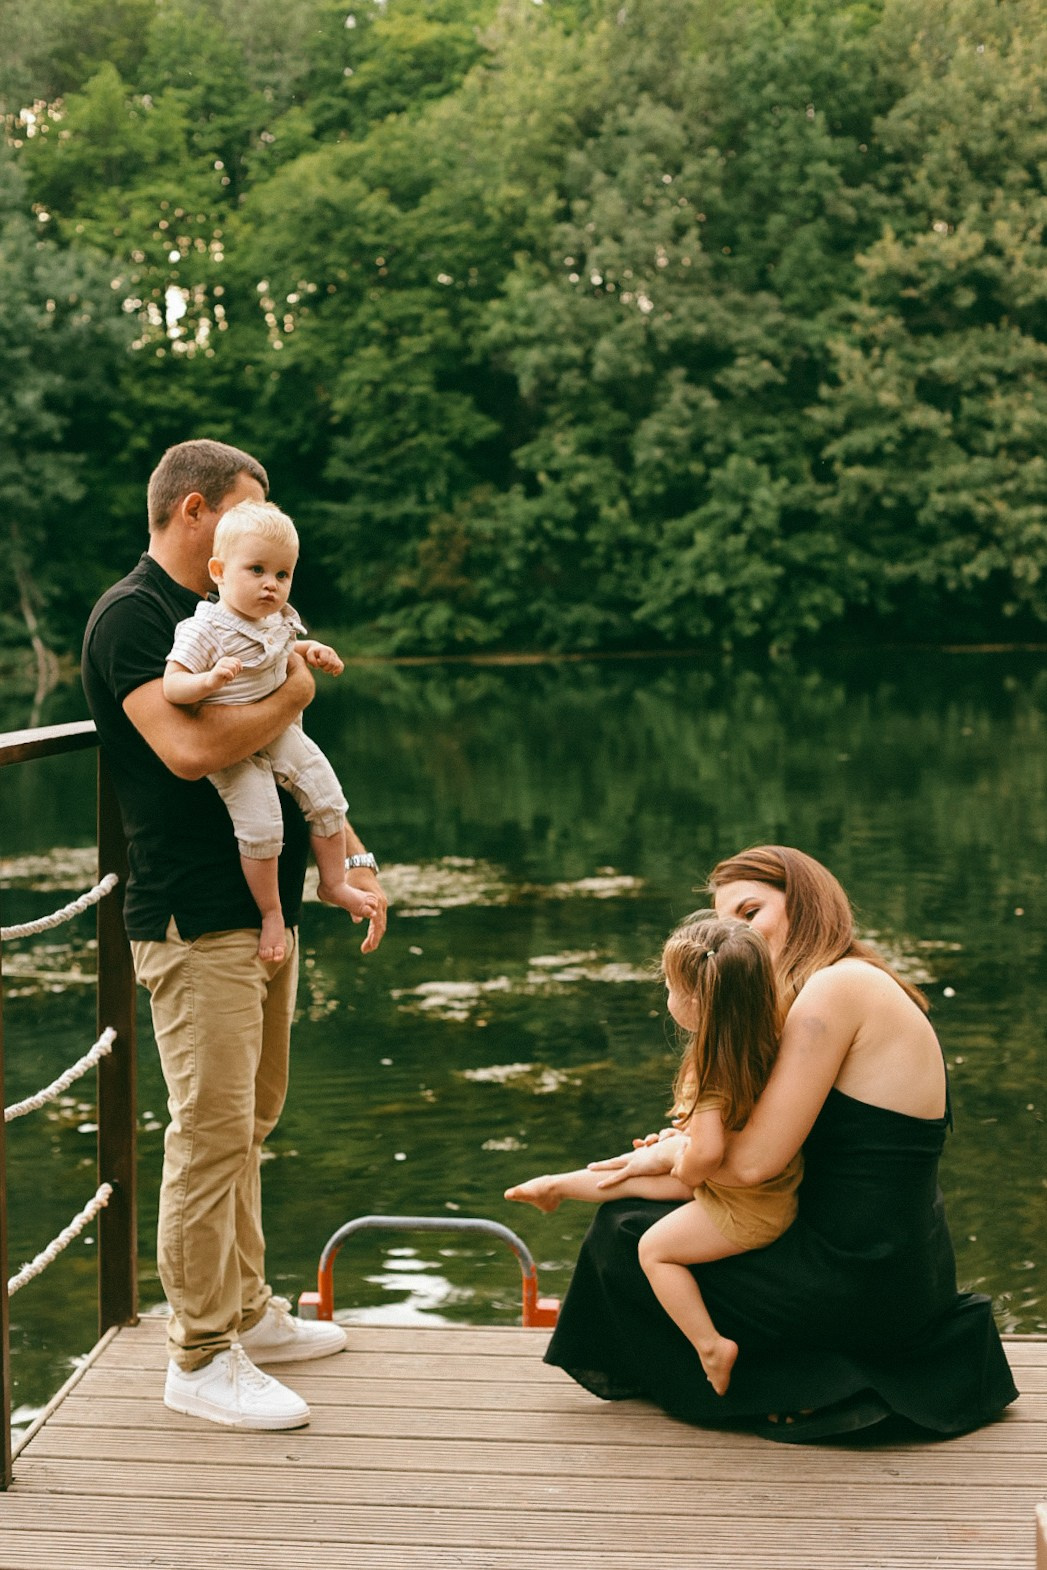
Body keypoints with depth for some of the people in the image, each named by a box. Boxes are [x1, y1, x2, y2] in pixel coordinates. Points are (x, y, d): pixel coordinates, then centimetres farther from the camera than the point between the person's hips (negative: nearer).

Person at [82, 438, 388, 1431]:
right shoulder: (131, 617, -11)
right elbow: (190, 748, -25)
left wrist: (352, 857, 9)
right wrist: (293, 693, -9)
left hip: (264, 909, 10)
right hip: (194, 921, -9)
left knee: (248, 1123, 16)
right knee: (211, 1132, -7)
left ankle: (246, 1312, 28)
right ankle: (200, 1358, 1)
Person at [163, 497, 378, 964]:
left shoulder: (279, 620, 2)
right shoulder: (203, 629, -21)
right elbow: (172, 685, -27)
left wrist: (311, 651, 9)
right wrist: (210, 681, -45)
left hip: (279, 733, 7)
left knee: (326, 797, 4)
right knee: (260, 824, -18)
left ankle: (334, 883, 24)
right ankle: (270, 912, 1)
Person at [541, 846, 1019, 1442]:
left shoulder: (838, 985, -17)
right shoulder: (871, 988, 13)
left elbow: (754, 1162, -21)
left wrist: (668, 1154, -2)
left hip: (857, 1278, -10)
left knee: (622, 1232, 3)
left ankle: (797, 1391, 5)